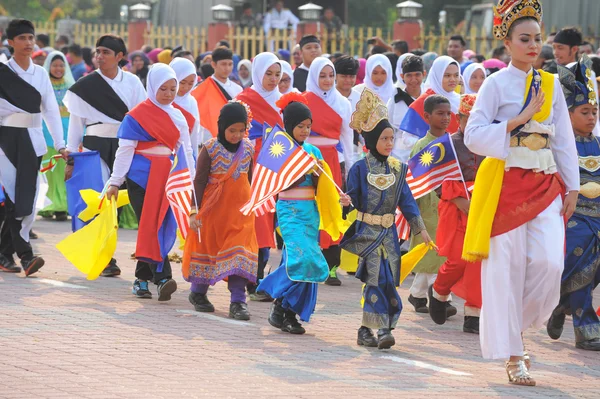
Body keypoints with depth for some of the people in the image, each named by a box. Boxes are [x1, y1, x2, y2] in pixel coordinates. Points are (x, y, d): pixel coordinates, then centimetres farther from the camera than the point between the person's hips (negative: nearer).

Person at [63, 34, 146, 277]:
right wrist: (72, 157, 2)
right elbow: (76, 121, 5)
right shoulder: (86, 86, 2)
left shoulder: (131, 82, 5)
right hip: (95, 146, -1)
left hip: (126, 146, 1)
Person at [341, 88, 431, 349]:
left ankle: (366, 330, 10)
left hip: (388, 232, 5)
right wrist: (346, 201, -26)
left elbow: (406, 200, 13)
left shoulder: (397, 168, 9)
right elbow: (354, 197, -2)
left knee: (383, 279, 2)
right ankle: (382, 329, -18)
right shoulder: (361, 168, -3)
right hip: (366, 231, -5)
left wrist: (420, 228, 11)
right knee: (377, 276, -15)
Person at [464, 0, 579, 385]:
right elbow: (474, 135, -10)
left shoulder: (551, 85, 11)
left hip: (545, 184, 4)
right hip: (506, 183, -4)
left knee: (549, 263, -12)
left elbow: (564, 139, 14)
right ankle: (513, 356, 3)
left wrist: (572, 187, 9)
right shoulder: (496, 84, -2)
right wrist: (520, 119, -15)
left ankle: (517, 328, 12)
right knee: (507, 267, -3)